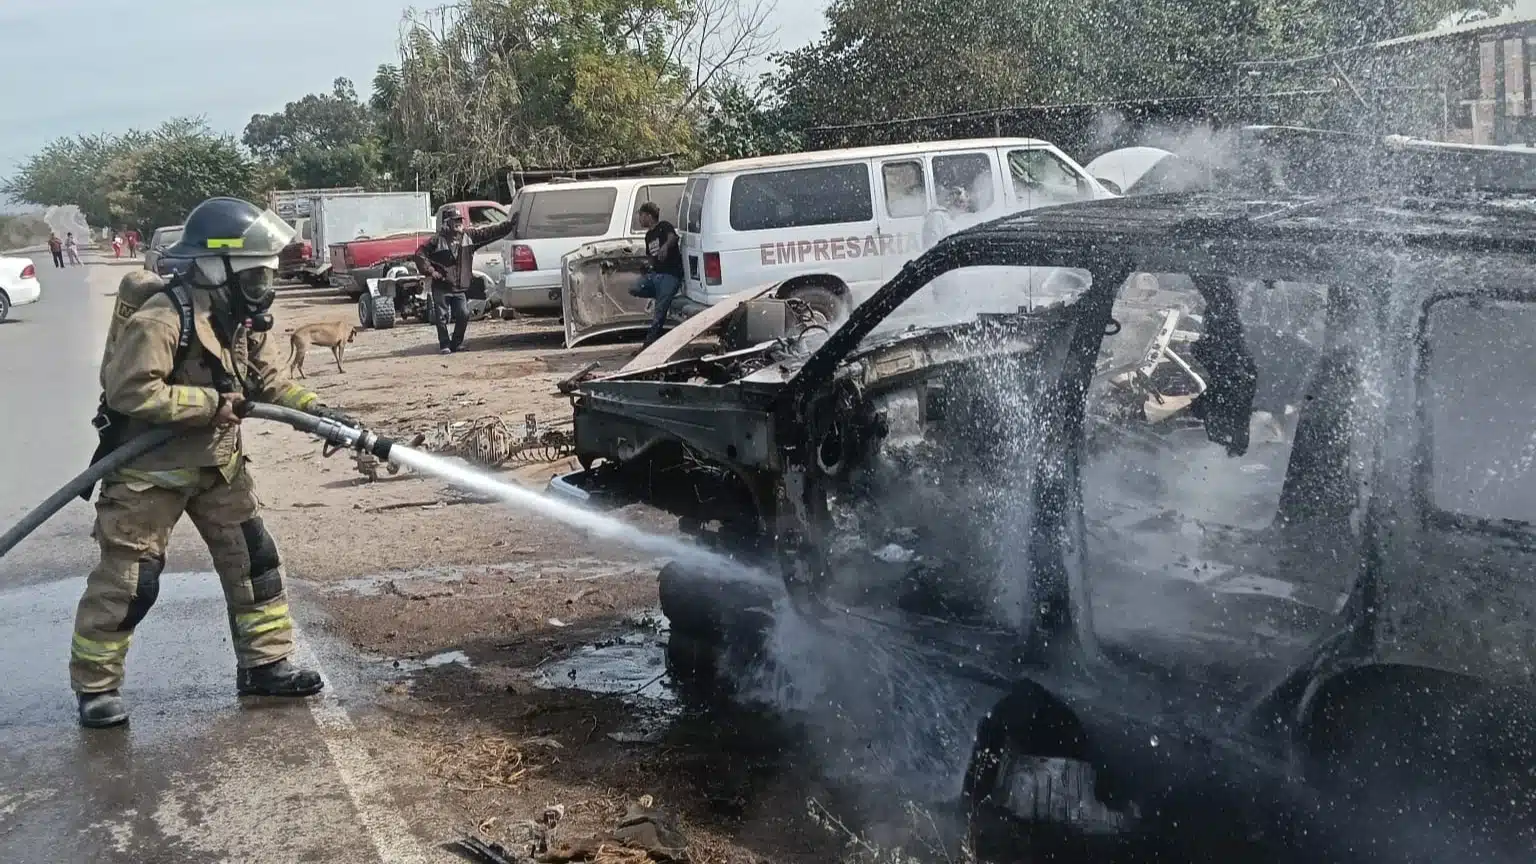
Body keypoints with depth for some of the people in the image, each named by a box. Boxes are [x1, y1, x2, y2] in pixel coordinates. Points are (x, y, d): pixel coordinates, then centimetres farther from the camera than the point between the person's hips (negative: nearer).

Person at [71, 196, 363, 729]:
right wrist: (211, 404, -25)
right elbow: (132, 392, -29)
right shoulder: (161, 320, -25)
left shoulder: (246, 319, 1)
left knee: (254, 560, 7)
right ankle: (95, 687, 13)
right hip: (149, 469, -8)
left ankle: (264, 665, 18)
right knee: (128, 581, -1)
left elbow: (270, 382, 7)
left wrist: (317, 411, -9)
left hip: (218, 464, 8)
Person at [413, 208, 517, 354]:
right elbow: (420, 254, -4)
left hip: (460, 289, 3)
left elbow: (490, 232, 2)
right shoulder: (438, 240, -6)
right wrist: (430, 272, -10)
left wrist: (509, 225, -4)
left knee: (464, 315, -2)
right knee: (442, 317, -1)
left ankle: (456, 343, 15)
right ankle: (444, 345, 11)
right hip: (441, 288, -3)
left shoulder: (469, 236, 5)